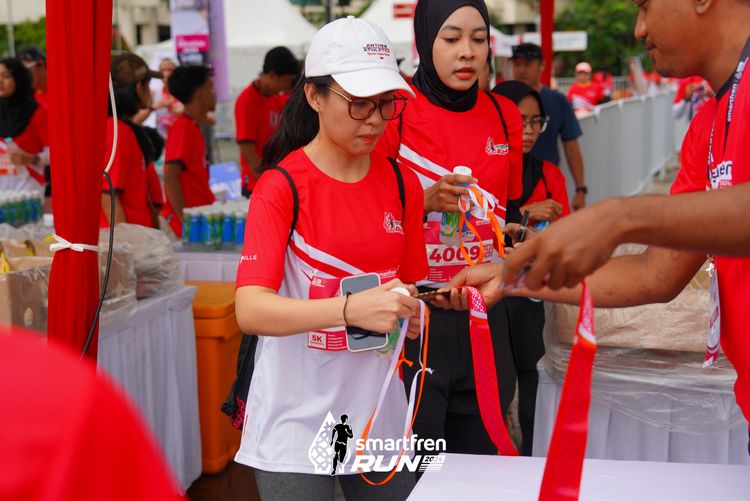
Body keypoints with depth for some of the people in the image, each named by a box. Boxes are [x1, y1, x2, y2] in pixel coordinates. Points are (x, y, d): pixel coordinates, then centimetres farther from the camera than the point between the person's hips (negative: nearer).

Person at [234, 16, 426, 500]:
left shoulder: (402, 184, 4)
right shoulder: (282, 185, -11)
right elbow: (250, 309, -21)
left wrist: (414, 309, -7)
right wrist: (351, 308, -34)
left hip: (379, 413, 5)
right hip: (296, 424, -5)